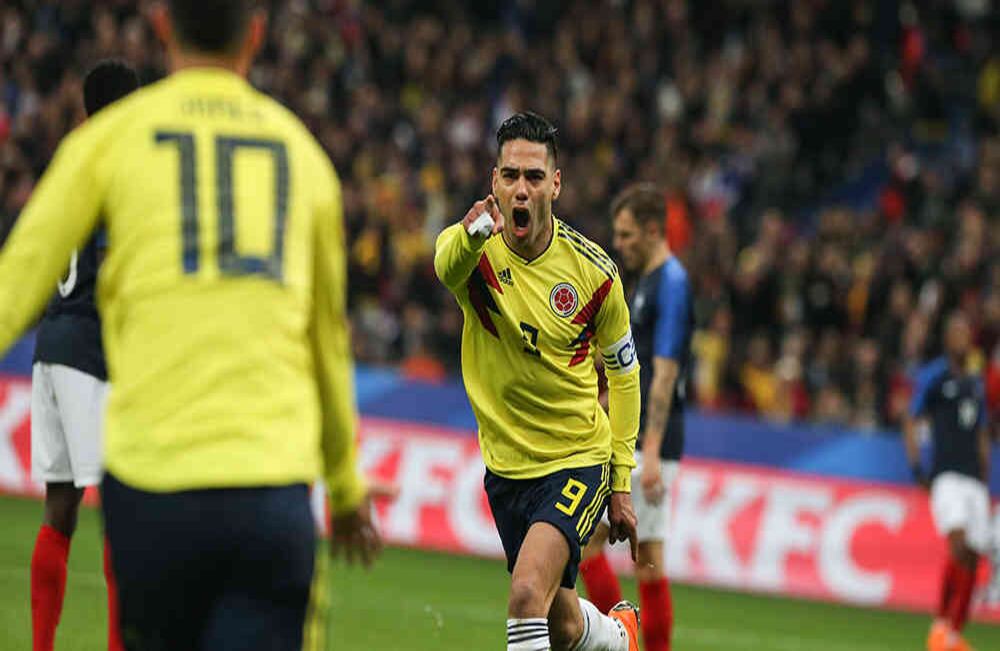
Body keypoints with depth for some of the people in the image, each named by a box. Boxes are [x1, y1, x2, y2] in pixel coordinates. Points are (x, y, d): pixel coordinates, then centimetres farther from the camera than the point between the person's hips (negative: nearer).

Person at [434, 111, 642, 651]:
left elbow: (623, 372, 3)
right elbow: (448, 264, -40)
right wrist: (472, 235, -64)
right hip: (506, 464, 3)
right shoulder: (475, 250, -12)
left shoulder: (593, 270, -11)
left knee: (528, 592, -27)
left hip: (581, 459, -3)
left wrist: (621, 481, 2)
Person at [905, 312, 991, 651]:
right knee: (959, 546, -24)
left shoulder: (976, 384, 19)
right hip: (947, 475, -6)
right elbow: (911, 423, 1)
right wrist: (916, 468, -9)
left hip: (975, 480, 6)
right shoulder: (932, 377, 2)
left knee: (972, 558, 0)